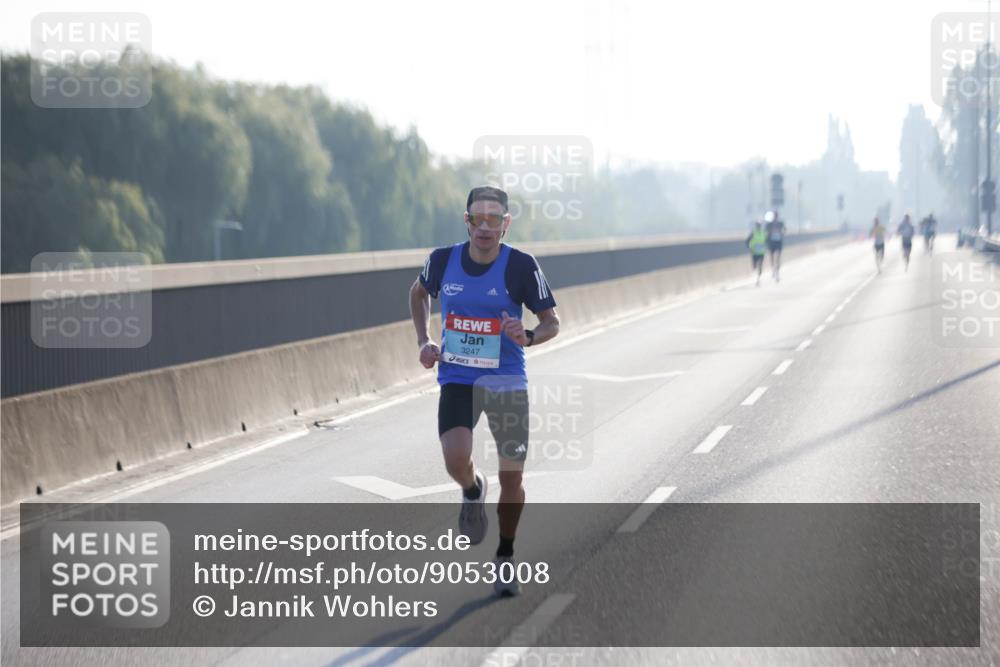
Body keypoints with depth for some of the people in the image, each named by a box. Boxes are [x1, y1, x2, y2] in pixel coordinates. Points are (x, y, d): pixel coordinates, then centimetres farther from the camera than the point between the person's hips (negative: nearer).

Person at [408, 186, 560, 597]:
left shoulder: (521, 266, -12)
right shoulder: (443, 260, -5)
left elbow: (552, 322, -4)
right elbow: (419, 292, 18)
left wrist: (528, 338, -26)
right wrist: (423, 340, 6)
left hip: (507, 382, -1)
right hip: (456, 380, 1)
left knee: (511, 478, 3)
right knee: (456, 460, -23)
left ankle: (505, 558, 26)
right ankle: (473, 491, 15)